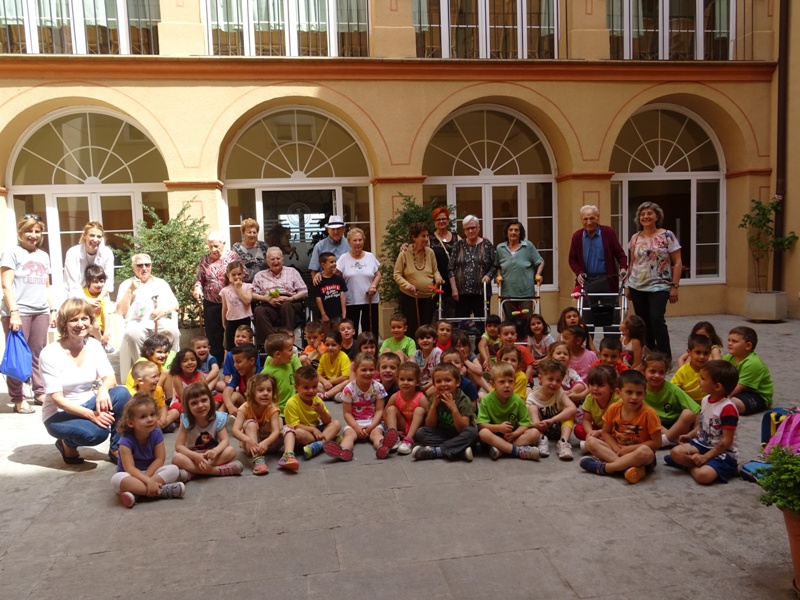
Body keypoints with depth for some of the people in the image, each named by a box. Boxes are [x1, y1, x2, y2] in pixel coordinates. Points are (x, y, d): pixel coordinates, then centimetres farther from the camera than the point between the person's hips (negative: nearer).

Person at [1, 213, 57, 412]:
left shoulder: (43, 256, 17)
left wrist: (52, 310, 14)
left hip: (40, 312, 5)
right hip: (18, 312, -5)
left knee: (38, 353, 7)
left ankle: (40, 392, 16)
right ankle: (17, 398, 5)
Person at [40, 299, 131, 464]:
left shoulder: (94, 345, -4)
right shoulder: (50, 353, -18)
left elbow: (110, 377, -7)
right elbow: (57, 399, -21)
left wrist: (103, 389, -32)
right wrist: (91, 415, -31)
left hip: (88, 404, 5)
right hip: (59, 414, -5)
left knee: (122, 393, -24)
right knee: (96, 432, -34)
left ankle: (116, 448, -8)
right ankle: (67, 444, 2)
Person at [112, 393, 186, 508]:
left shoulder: (156, 433, -10)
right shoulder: (126, 440, -20)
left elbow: (160, 459, -10)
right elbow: (129, 468, -25)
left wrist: (145, 478, -22)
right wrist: (148, 481, -37)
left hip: (151, 472, 3)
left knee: (173, 470, -23)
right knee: (117, 479, -37)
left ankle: (137, 493, -31)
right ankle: (161, 491, -37)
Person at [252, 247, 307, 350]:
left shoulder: (292, 271, 19)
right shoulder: (260, 275, 22)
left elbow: (304, 291, 10)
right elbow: (253, 294, 10)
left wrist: (290, 299, -7)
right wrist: (267, 299, -8)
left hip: (289, 304, -1)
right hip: (269, 306, 1)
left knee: (286, 306, -36)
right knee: (258, 310, -32)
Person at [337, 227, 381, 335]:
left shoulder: (370, 256, 5)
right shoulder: (344, 258, -1)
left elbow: (378, 275, 8)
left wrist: (374, 285, -8)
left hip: (370, 300, 2)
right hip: (350, 301, -2)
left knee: (370, 331, 8)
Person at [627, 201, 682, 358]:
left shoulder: (667, 235, -4)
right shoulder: (635, 238, 8)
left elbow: (677, 262, -4)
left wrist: (674, 286, -10)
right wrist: (628, 285, 14)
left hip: (659, 286, -4)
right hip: (637, 287, 4)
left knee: (656, 320, -15)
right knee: (643, 322, 7)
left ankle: (665, 356, -4)